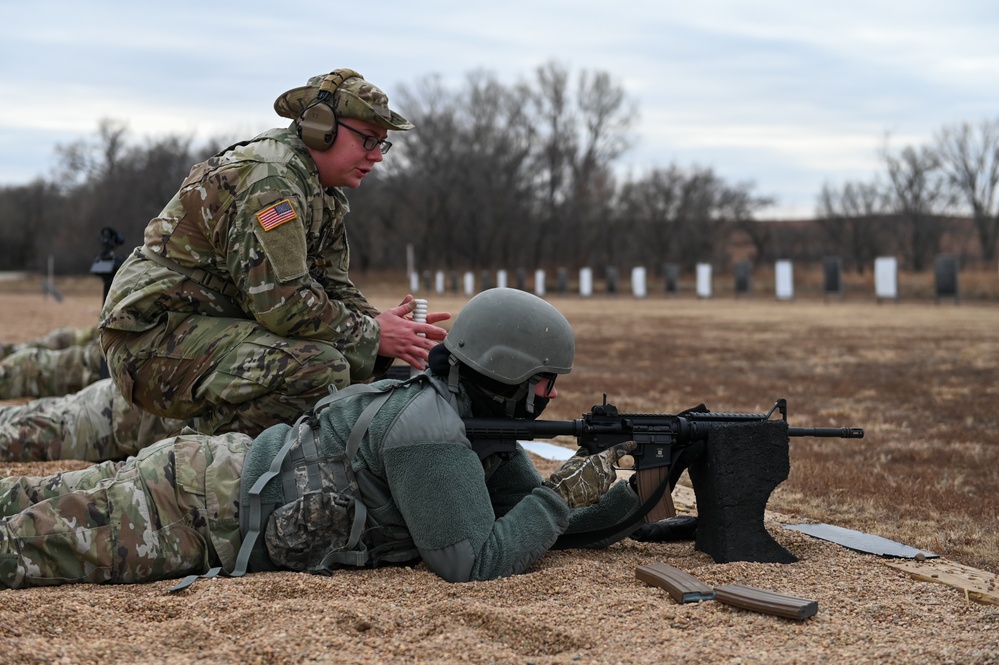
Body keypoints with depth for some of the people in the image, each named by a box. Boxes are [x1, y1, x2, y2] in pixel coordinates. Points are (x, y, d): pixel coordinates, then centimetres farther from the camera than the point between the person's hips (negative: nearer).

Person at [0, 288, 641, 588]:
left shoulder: (477, 418, 5)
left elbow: (529, 505, 12)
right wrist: (567, 494, -17)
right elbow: (476, 561, -25)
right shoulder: (429, 431, -24)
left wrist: (632, 495, 2)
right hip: (200, 508, -8)